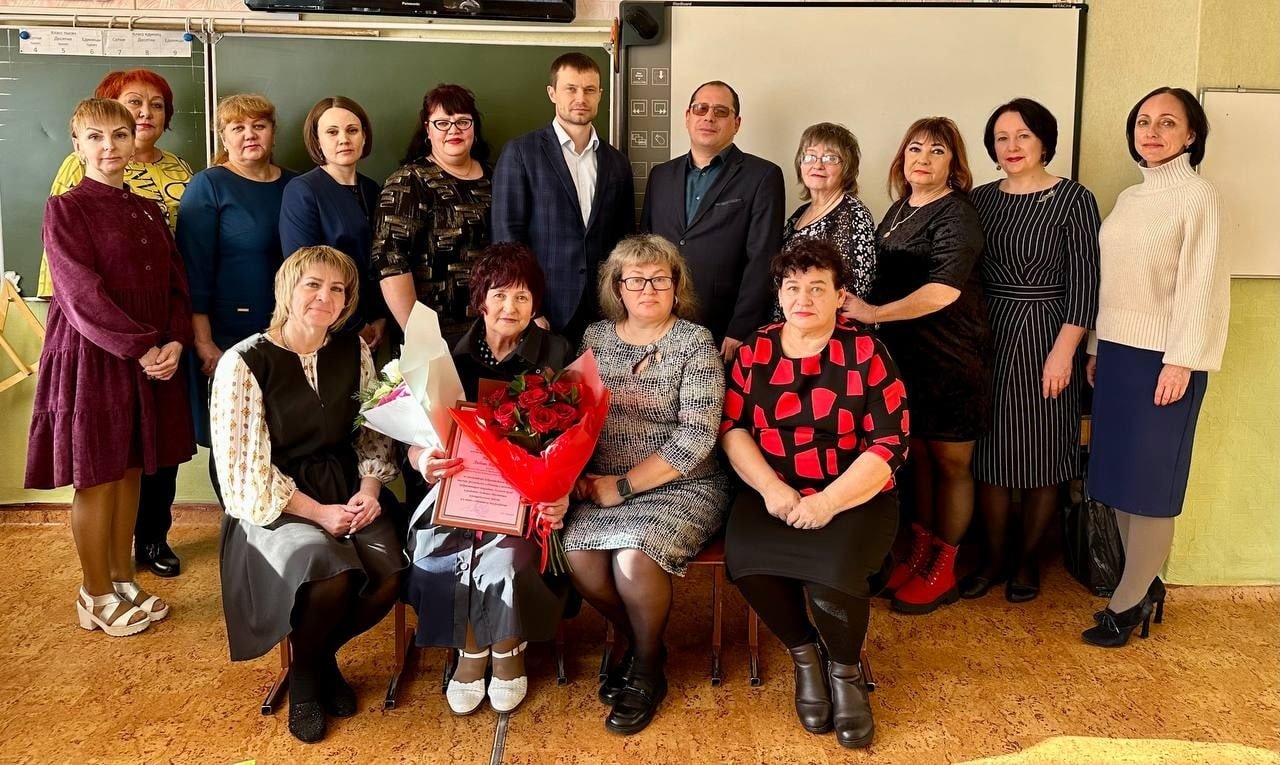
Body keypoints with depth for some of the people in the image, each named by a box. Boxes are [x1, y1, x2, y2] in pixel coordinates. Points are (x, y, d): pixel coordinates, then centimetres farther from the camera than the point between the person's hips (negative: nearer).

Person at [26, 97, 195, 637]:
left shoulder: (148, 211, 11)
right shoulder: (65, 209, -6)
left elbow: (175, 284, 7)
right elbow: (82, 295, -15)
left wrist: (175, 342, -10)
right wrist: (142, 349, -19)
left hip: (155, 357, 5)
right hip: (91, 358, -5)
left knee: (130, 470, 12)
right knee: (96, 476, 4)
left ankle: (123, 580, 25)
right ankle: (96, 595, 17)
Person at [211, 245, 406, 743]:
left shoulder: (354, 351, 3)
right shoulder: (245, 362, -11)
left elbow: (373, 432, 9)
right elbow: (245, 469, -13)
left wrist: (369, 489, -9)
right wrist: (318, 512, -18)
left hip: (347, 486, 4)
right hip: (273, 501, -4)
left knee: (389, 574, -21)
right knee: (330, 575, -30)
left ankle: (323, 652, 12)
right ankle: (305, 669, 5)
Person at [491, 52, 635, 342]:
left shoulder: (617, 162, 12)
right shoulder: (520, 152, 0)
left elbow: (625, 240, 15)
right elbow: (507, 233, -6)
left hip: (602, 316, 4)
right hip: (545, 311, -3)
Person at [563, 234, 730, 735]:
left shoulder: (696, 343, -6)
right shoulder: (595, 337, 8)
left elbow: (695, 439, -13)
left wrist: (624, 486, -15)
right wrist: (578, 473, -11)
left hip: (682, 486, -4)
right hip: (606, 485, 4)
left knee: (633, 560, -28)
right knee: (577, 554, -22)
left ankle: (648, 666, 3)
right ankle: (635, 640, 8)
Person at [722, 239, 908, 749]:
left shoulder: (866, 353, -4)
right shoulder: (755, 350, 6)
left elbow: (889, 444, -9)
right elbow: (732, 426, 2)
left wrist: (828, 502, -20)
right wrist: (769, 487, -14)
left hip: (855, 497, -2)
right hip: (773, 492, 3)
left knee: (834, 572, -29)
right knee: (745, 557, -26)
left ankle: (846, 669, 5)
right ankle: (804, 655, 2)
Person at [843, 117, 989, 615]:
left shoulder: (956, 215, -13)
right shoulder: (901, 208, 10)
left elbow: (944, 289, -27)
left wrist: (872, 313, -23)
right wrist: (862, 308, 6)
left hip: (949, 359, -7)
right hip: (904, 354, 7)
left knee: (950, 462, 6)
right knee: (916, 456, 15)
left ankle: (942, 570, 18)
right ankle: (919, 551, 29)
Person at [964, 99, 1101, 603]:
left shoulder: (1073, 199, -5)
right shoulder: (981, 199, 7)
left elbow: (1084, 281, -8)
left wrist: (1064, 351, -14)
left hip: (1045, 338, -3)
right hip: (989, 337, 4)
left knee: (1041, 456, 6)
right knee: (989, 453, 7)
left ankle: (1027, 560, 23)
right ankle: (993, 558, 22)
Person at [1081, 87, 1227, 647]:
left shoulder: (1197, 194, -6)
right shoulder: (1128, 199, 14)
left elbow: (1199, 281, -12)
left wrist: (1181, 361, -17)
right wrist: (1097, 349, 14)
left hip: (1163, 355, -7)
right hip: (1118, 351, 7)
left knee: (1149, 480, 0)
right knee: (1117, 476, 8)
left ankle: (1128, 602, 8)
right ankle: (1145, 584, 21)